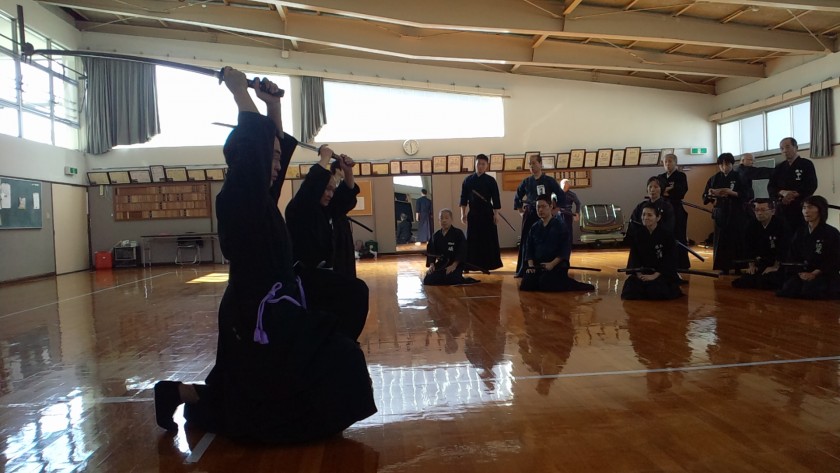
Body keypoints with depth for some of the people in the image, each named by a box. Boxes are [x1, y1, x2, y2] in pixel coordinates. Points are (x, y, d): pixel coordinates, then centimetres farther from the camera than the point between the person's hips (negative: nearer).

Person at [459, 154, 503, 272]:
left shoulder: (491, 180, -1)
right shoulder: (468, 180, 4)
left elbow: (496, 199, -1)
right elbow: (463, 198, 6)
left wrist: (496, 214, -6)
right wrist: (463, 213, 0)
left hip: (487, 213, -1)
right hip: (473, 214, 2)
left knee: (489, 239, 0)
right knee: (473, 240, 3)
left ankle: (488, 264, 8)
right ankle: (472, 264, 10)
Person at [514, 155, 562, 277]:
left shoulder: (549, 180, -3)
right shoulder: (526, 181, 7)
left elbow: (561, 195, -1)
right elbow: (518, 195, 22)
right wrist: (519, 208, 13)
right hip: (529, 215, 3)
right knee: (526, 242, 3)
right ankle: (524, 270, 9)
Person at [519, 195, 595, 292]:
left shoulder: (560, 226, -5)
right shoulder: (534, 228, 10)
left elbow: (565, 250, -10)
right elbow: (529, 249, 10)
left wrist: (552, 264, -19)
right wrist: (530, 265, -7)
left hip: (557, 264, -5)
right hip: (538, 265, 6)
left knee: (546, 285, -31)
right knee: (525, 285, -13)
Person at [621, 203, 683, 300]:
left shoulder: (667, 234, -9)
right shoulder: (637, 235, 3)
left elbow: (669, 260, -11)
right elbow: (634, 257, 1)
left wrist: (655, 275, -20)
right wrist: (639, 273, -16)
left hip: (663, 273, -3)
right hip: (643, 272, 3)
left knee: (656, 292, -27)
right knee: (629, 293, -20)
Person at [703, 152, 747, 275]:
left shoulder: (738, 177, 2)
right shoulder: (714, 179, 8)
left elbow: (746, 194, -4)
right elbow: (705, 197, 8)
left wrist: (732, 192, -17)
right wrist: (710, 194, -13)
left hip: (736, 213, -2)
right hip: (720, 213, 2)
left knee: (736, 240, -4)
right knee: (721, 241, -2)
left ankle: (737, 267, 6)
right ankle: (723, 267, 4)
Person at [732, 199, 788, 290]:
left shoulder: (780, 225, -15)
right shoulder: (752, 224, 0)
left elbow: (782, 248, -16)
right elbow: (749, 246, 4)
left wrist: (775, 267, -15)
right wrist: (752, 265, 1)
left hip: (778, 263, -5)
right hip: (761, 262, 5)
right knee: (739, 283, -12)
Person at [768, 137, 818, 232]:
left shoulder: (806, 164, 2)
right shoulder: (779, 168, 14)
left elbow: (811, 186, -8)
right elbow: (770, 187, 6)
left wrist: (793, 196, -15)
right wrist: (783, 193, -13)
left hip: (801, 208, -4)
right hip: (782, 209, 4)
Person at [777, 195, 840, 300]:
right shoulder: (800, 232, 14)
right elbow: (793, 256, 9)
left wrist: (814, 274, -14)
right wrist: (800, 272, -10)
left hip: (824, 275, -3)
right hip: (802, 273, 3)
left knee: (809, 290, -33)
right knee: (786, 290, -27)